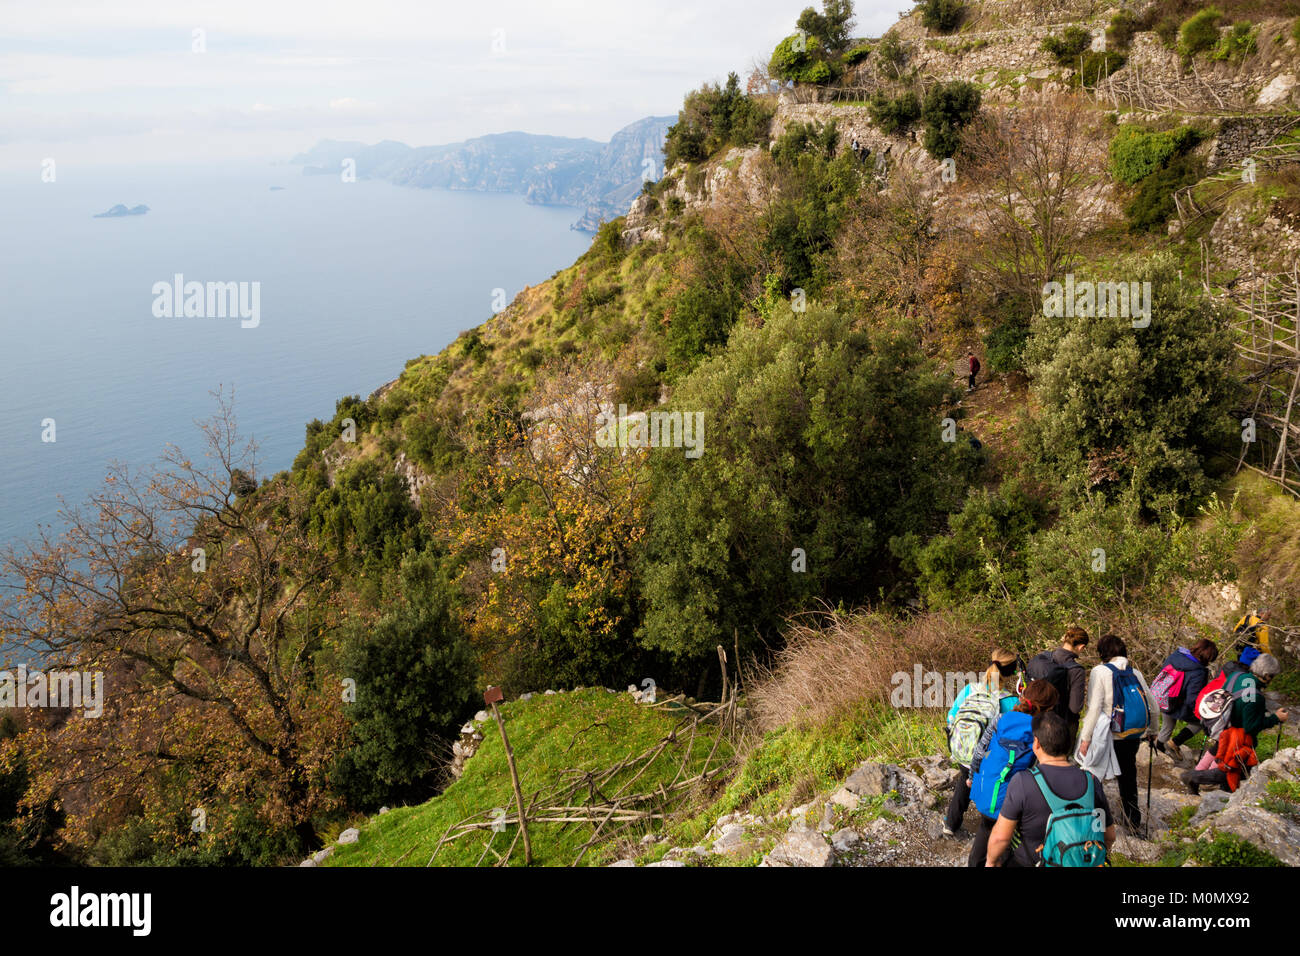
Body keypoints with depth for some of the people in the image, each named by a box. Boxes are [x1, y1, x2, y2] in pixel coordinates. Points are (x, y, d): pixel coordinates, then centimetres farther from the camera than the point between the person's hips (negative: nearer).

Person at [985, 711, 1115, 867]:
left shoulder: (1021, 783, -23)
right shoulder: (1091, 782, -10)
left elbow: (1000, 837, -19)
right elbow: (1109, 836, 1)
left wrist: (991, 861, 0)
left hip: (1025, 862, -4)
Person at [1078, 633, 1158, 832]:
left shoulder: (1100, 672, -9)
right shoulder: (1135, 673, 6)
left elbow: (1094, 707, -15)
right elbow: (1153, 707, 12)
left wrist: (1086, 737, -10)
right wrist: (1152, 732, 28)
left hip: (1110, 735, -5)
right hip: (1135, 735, 5)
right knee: (1128, 773, 21)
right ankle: (1133, 817, 31)